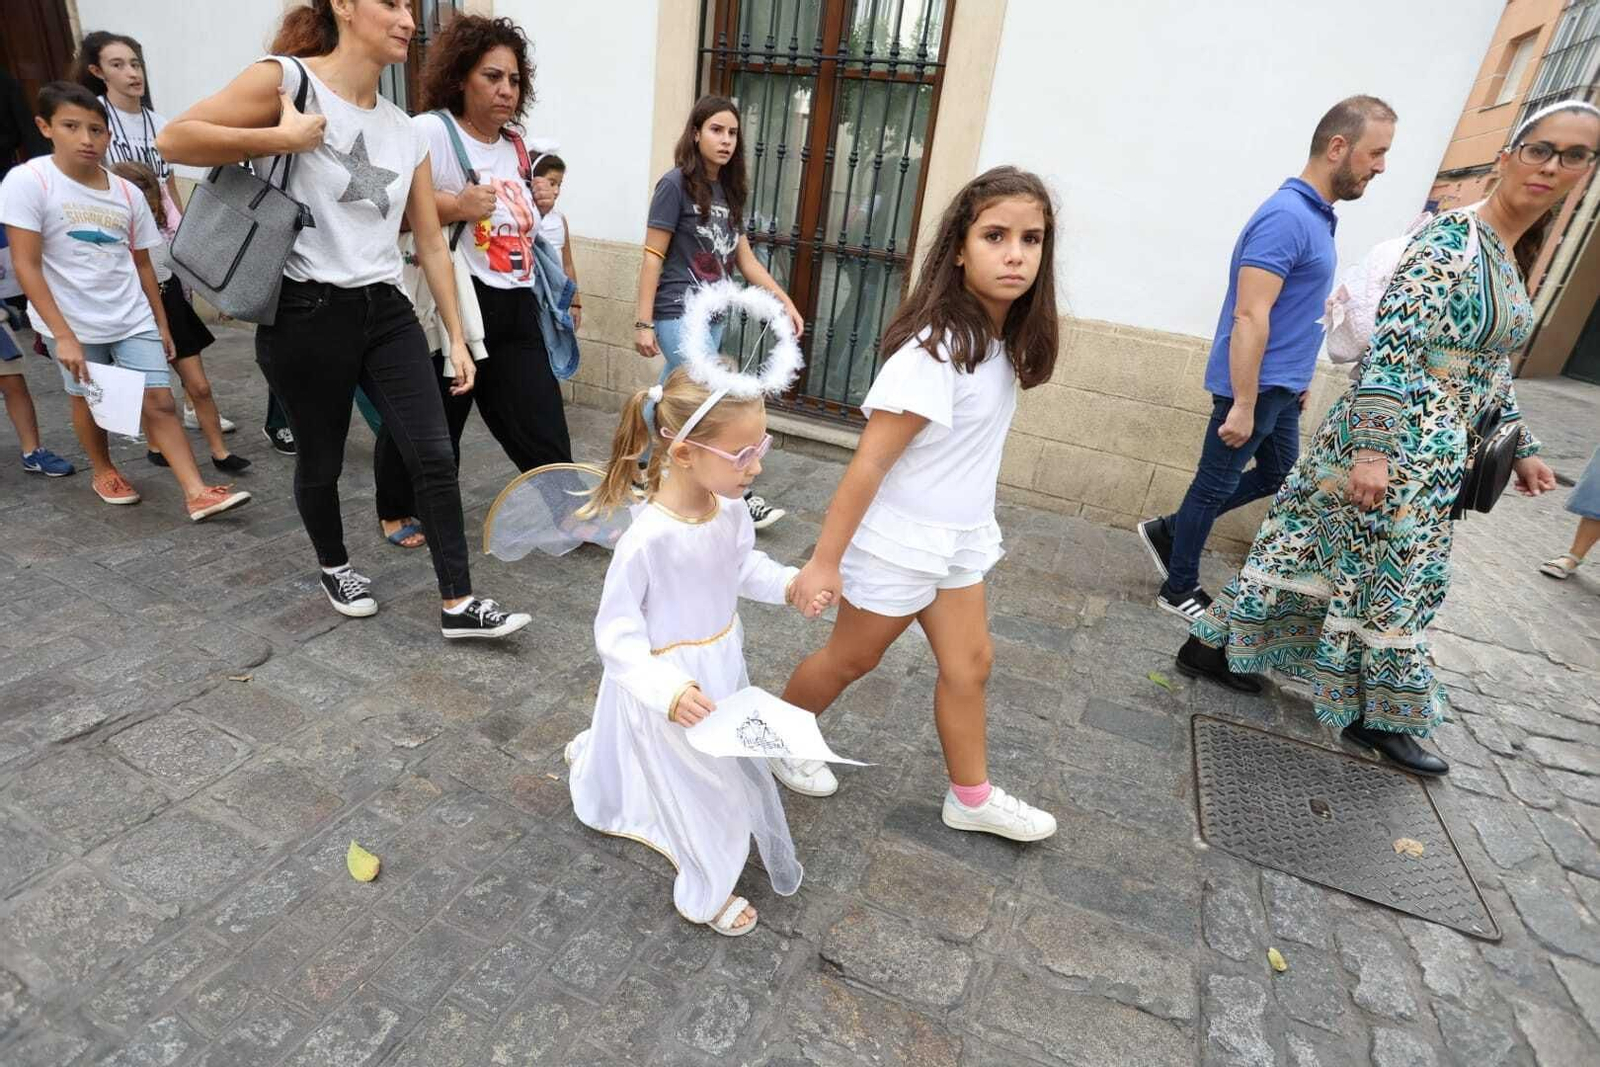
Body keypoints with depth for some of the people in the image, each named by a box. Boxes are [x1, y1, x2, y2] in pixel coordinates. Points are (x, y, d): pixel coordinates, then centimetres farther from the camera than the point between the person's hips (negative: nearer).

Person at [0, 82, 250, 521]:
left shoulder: (127, 193, 1)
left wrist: (161, 323, 11)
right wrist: (63, 335, -18)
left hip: (133, 320, 2)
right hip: (73, 324, -2)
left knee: (160, 401, -5)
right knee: (89, 400, 15)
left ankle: (197, 493, -8)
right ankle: (103, 471, 38)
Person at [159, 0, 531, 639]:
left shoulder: (405, 132, 11)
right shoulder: (284, 78, -6)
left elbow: (431, 242, 11)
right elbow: (174, 140, -10)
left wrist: (457, 337, 8)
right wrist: (281, 139, -18)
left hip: (386, 311, 5)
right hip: (306, 315, -4)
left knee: (434, 455, -4)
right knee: (321, 462, 11)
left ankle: (457, 605, 5)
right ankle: (334, 568, 39)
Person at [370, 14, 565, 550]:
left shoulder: (516, 146, 15)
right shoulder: (428, 132, -7)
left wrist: (539, 205, 9)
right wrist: (456, 207, -26)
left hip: (515, 306, 6)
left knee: (541, 422, 5)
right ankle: (395, 512, 30)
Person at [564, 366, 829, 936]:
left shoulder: (730, 509, -14)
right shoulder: (648, 538, -35)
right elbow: (616, 631, -26)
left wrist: (790, 585, -11)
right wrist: (666, 689, -37)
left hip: (720, 664, 8)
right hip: (670, 679, -8)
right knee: (706, 788, 9)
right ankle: (705, 897, 40)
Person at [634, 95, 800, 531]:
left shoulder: (729, 191, 12)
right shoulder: (676, 184, -8)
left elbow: (745, 259, 14)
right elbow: (653, 256, -9)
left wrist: (785, 300, 7)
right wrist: (643, 321, -13)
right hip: (678, 314, -7)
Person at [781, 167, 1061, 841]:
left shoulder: (1004, 341, -1)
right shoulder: (933, 351, -26)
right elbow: (869, 463, -24)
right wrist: (824, 561, -20)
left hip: (961, 535, 8)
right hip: (900, 538, -7)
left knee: (969, 664, 16)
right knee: (852, 657, 13)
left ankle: (972, 797, 35)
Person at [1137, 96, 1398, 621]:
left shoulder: (1316, 216, 12)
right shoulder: (1287, 216, -19)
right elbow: (1249, 317, -25)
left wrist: (1299, 378, 23)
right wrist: (1242, 405, -26)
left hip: (1279, 386, 10)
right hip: (1253, 387, -10)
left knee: (1277, 475, 19)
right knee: (1216, 485, 2)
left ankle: (1168, 531, 27)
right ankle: (1179, 589, 18)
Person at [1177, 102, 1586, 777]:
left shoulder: (1513, 259, 16)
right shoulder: (1453, 237, -12)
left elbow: (1490, 369, 23)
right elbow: (1390, 348, -21)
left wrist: (1523, 447, 24)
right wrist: (1370, 450, -26)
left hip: (1438, 450, 9)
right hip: (1397, 437, -9)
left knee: (1318, 550, 12)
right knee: (1386, 577, 3)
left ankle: (1211, 645, 23)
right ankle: (1379, 716, 20)